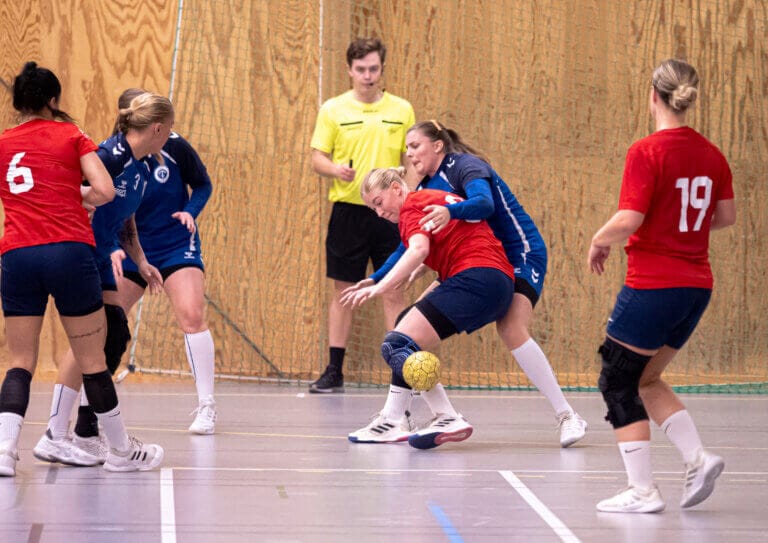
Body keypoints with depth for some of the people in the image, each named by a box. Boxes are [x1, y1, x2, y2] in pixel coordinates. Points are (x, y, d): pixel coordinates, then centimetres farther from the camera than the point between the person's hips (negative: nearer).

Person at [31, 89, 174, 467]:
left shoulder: (140, 169, 12)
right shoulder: (113, 154, -18)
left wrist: (142, 263, 18)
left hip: (100, 260, 10)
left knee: (114, 335, 6)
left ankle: (87, 433, 12)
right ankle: (55, 437, -13)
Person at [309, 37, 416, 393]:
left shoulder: (401, 110, 6)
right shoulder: (333, 109, 4)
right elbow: (317, 158, 3)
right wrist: (336, 170, -19)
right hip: (347, 210, 0)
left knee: (393, 293, 0)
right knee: (343, 290, 4)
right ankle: (334, 373, 10)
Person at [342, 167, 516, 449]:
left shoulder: (412, 205, -2)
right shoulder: (433, 199, 27)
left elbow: (419, 249, -21)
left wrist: (379, 287, -28)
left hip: (475, 279, -10)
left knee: (398, 343, -15)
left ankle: (448, 418, -23)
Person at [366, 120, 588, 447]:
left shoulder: (465, 165, -15)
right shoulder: (427, 188, 9)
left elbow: (484, 203, -35)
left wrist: (450, 211, -55)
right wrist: (375, 280, 4)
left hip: (520, 254, -9)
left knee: (511, 330, -29)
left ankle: (567, 417, -24)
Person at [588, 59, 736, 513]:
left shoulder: (646, 152, -15)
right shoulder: (711, 155, 4)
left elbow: (628, 220, -20)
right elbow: (727, 216, 13)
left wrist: (599, 242, -2)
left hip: (652, 285, -7)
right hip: (696, 285, 7)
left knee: (618, 383, 6)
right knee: (645, 379, 22)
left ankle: (643, 492, 3)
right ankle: (699, 458, 6)